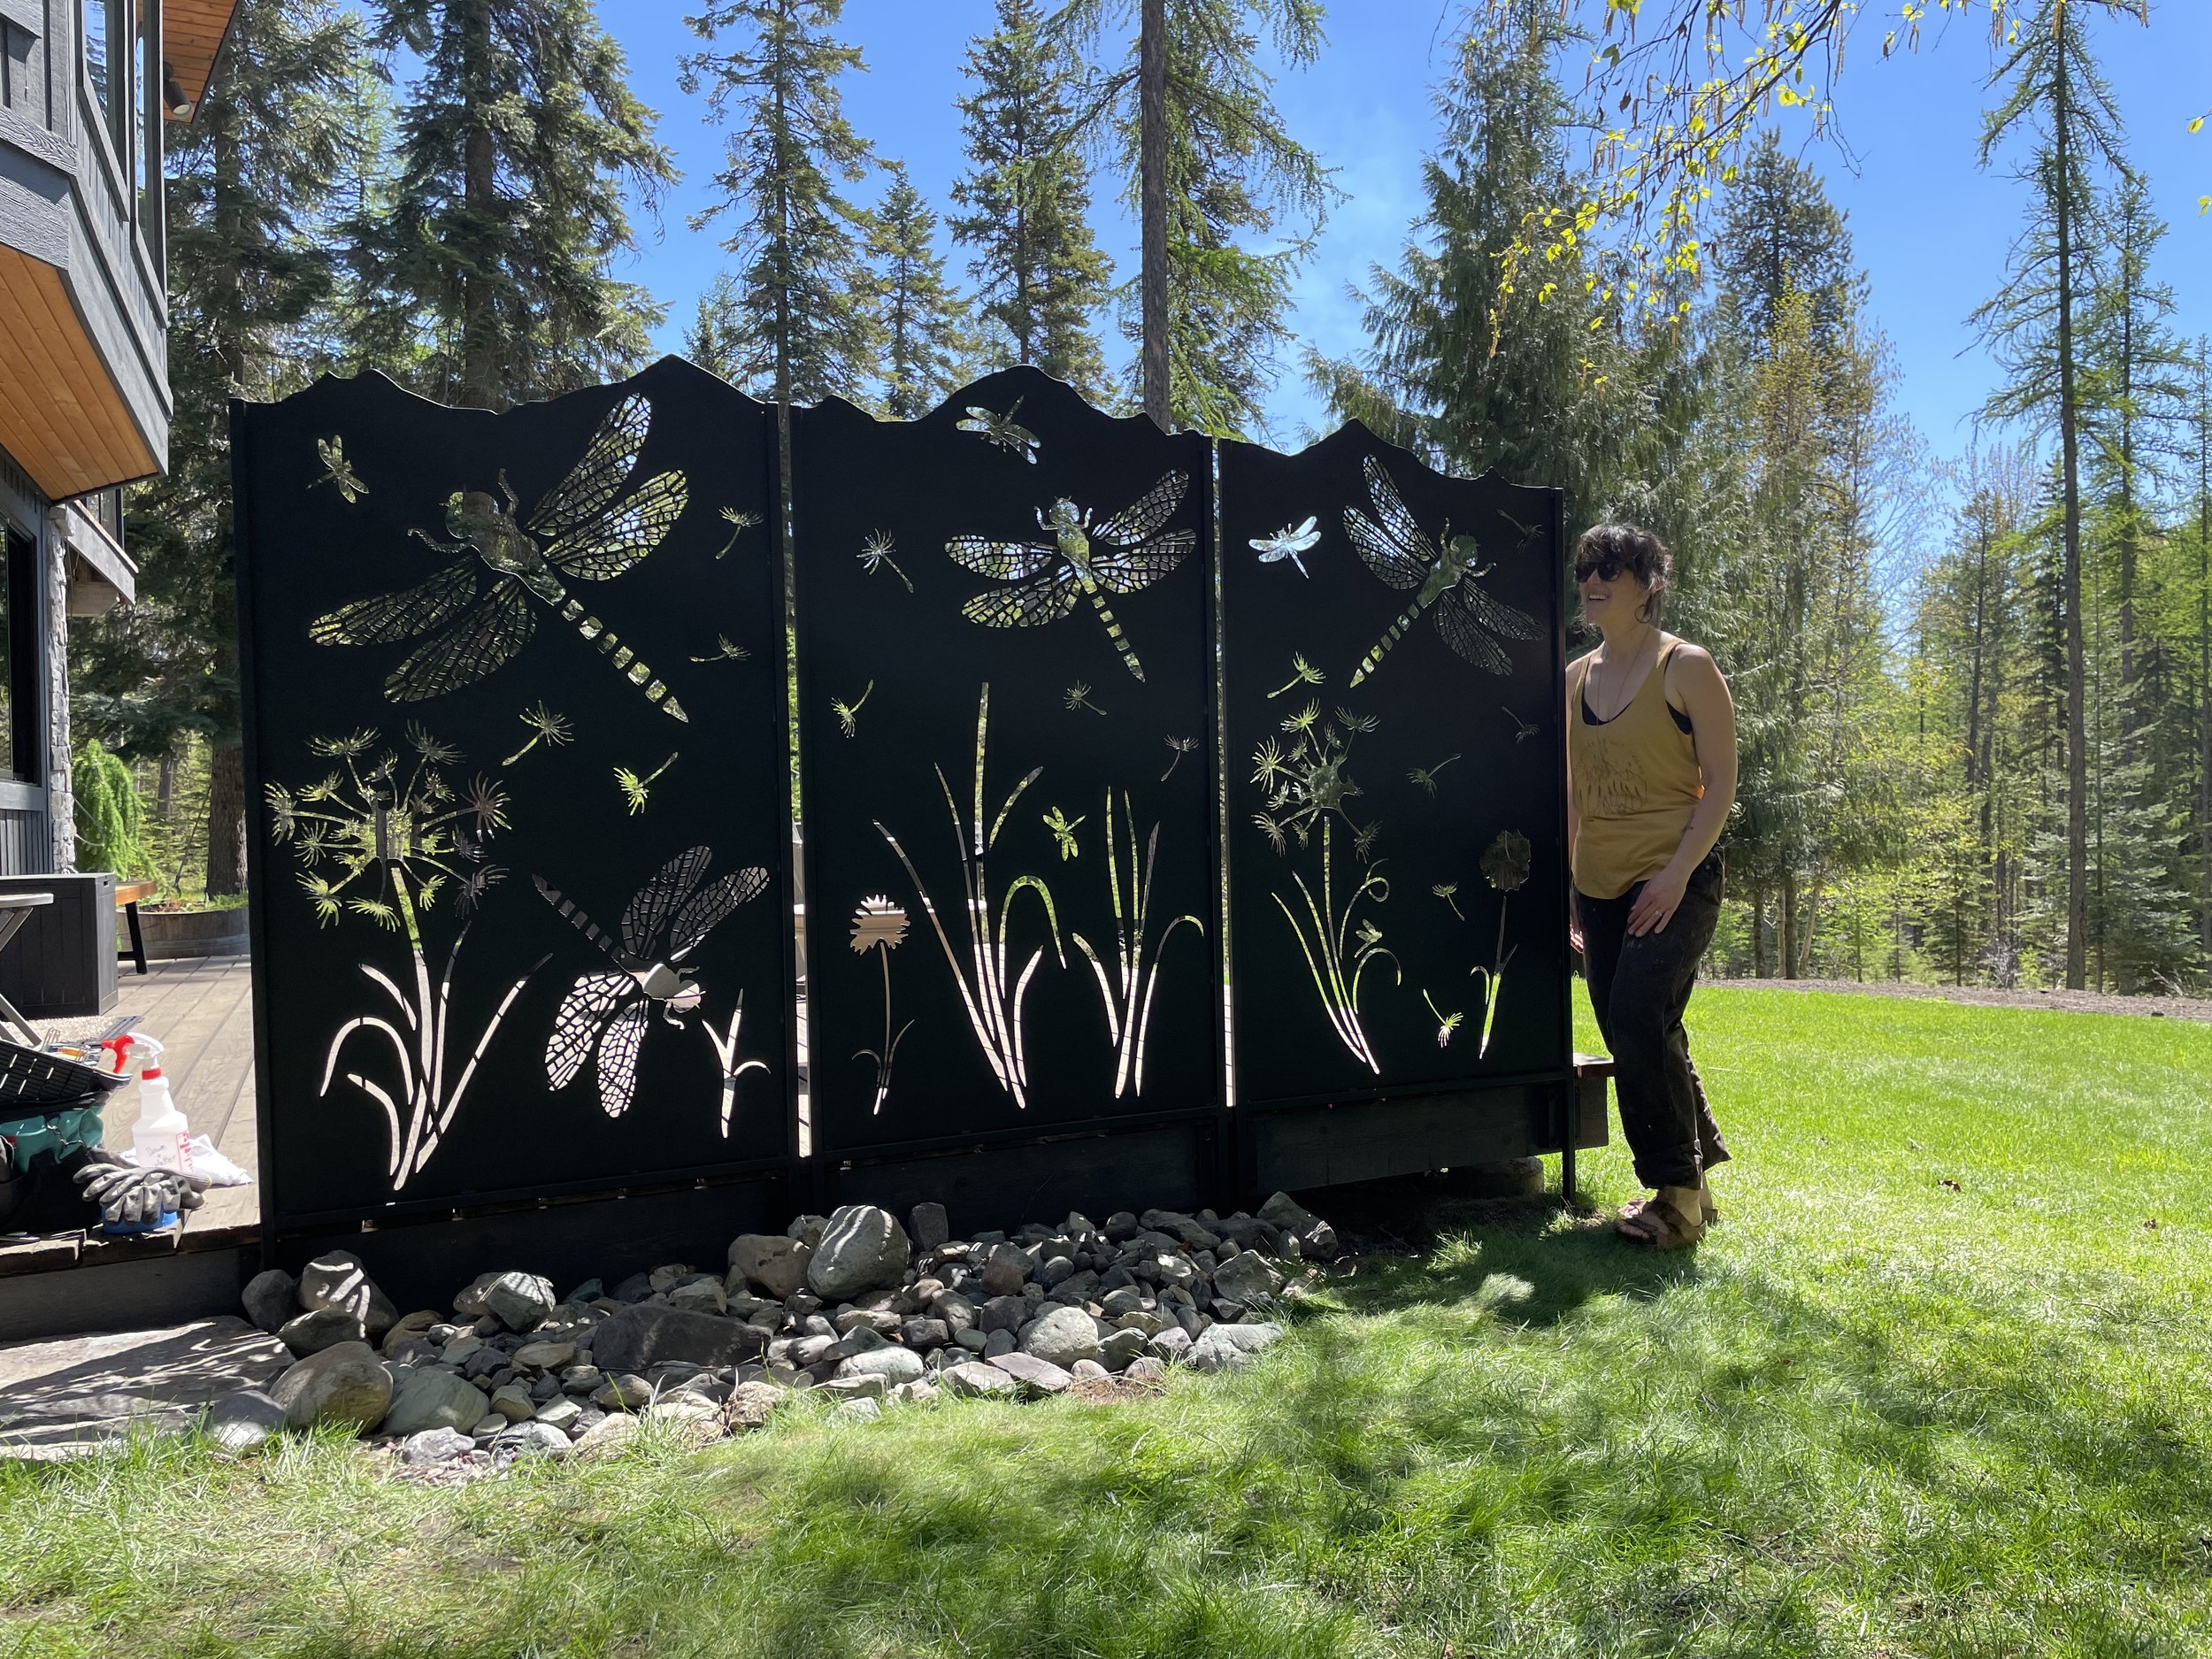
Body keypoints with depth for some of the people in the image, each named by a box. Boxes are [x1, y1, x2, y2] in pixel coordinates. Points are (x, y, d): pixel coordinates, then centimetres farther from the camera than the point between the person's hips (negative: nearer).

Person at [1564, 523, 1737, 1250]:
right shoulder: (1575, 679, 12)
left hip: (1675, 878, -6)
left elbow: (1720, 781, -8)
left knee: (1639, 1025, -16)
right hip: (1600, 885, 6)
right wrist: (1564, 890, 11)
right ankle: (1699, 1163, 26)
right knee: (1640, 1038, 8)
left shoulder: (1686, 668, -4)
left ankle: (1677, 1191, 0)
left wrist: (1678, 874, -18)